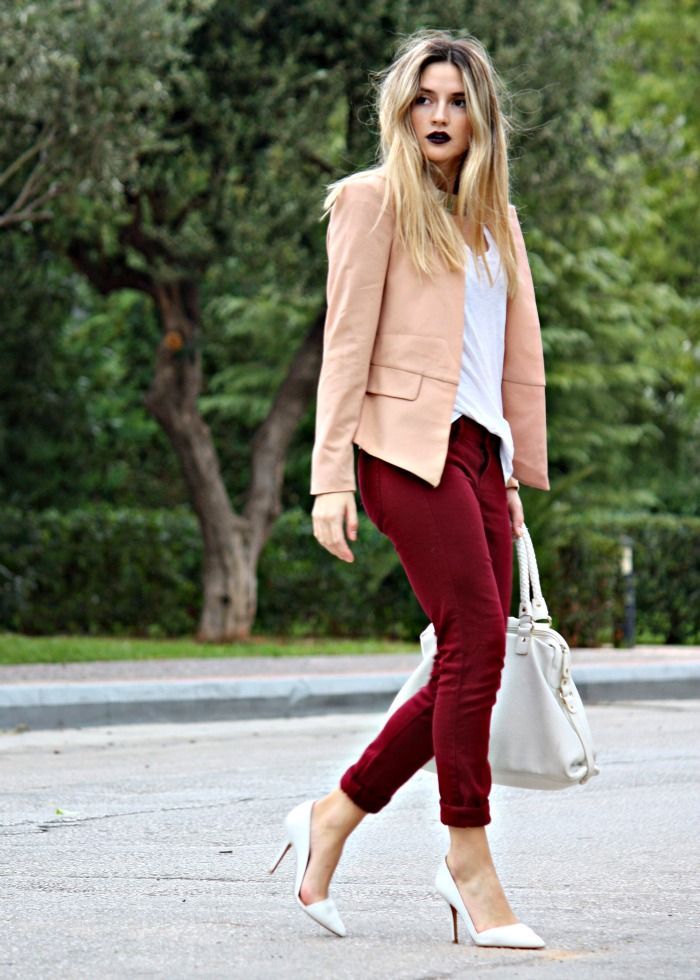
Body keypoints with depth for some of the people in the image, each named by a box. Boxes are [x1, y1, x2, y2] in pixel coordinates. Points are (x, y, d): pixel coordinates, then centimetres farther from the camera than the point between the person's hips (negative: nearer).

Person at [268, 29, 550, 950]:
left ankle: (334, 815, 12)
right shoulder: (374, 200, 2)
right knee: (477, 640, -14)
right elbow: (346, 342, -4)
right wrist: (331, 477, -11)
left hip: (477, 451, 7)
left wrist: (514, 478, 17)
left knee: (471, 667, 0)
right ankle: (467, 858, -5)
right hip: (408, 445, -7)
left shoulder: (492, 218, 22)